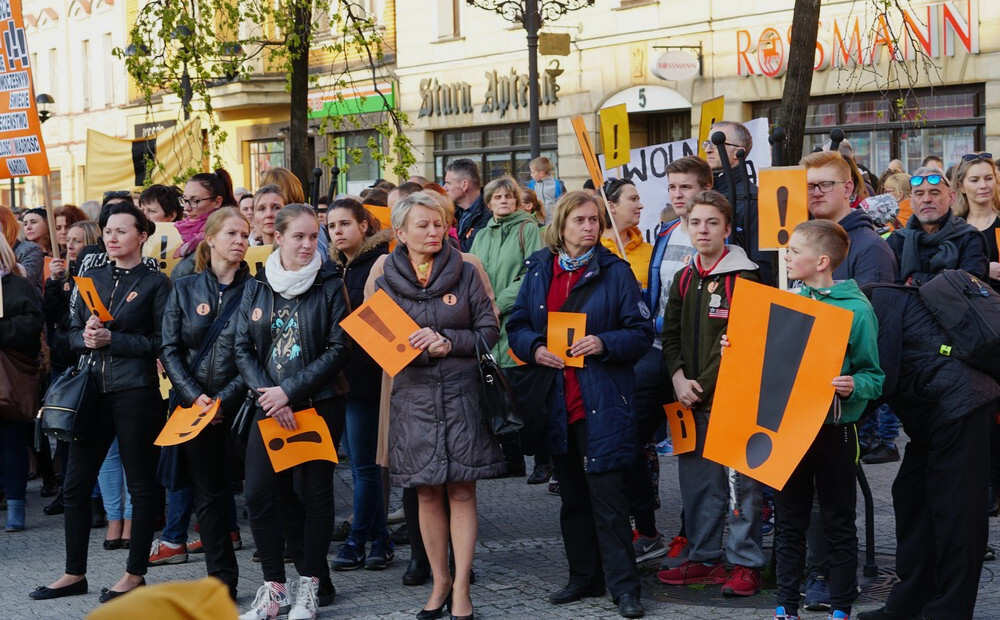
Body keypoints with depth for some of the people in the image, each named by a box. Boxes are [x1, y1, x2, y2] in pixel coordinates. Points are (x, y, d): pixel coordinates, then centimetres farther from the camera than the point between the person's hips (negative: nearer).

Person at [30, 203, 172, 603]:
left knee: (141, 485, 2)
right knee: (75, 484, 6)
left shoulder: (155, 283, -2)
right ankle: (75, 573, 16)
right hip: (93, 390, 6)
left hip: (135, 393, -6)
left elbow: (162, 342, -8)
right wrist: (86, 338, -9)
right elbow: (72, 333, 13)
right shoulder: (92, 279, 13)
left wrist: (112, 339, -15)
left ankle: (136, 574, 12)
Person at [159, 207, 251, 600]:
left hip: (240, 403, -2)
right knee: (208, 493, 5)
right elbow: (169, 350, 4)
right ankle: (221, 579, 11)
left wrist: (225, 399, -13)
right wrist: (195, 396, -9)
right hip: (196, 405, 2)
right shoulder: (185, 289, 7)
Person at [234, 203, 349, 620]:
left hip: (318, 405, -3)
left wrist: (289, 391, -14)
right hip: (270, 408, 3)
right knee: (259, 492, -2)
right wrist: (267, 396, -10)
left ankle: (311, 586, 12)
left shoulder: (329, 285, -3)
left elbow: (339, 349, -9)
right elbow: (243, 349, 5)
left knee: (312, 491, 1)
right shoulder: (256, 288, 7)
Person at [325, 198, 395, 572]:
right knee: (364, 463, 12)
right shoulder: (335, 267, 13)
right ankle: (380, 541, 18)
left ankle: (357, 541, 6)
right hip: (341, 374, 8)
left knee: (364, 464, -2)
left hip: (366, 375, -8)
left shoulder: (379, 262, -10)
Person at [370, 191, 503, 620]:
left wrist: (446, 340, -13)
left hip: (462, 394, -1)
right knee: (428, 493, 6)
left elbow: (490, 331, 1)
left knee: (461, 491, -2)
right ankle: (439, 581, 17)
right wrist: (424, 347, -14)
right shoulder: (386, 282, 5)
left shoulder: (465, 273, 3)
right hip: (413, 396, 1)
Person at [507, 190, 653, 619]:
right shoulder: (539, 271, 9)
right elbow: (517, 325, 11)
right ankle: (585, 577, 24)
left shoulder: (615, 272, -2)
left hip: (602, 399, -5)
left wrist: (604, 343, -20)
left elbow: (641, 331, -3)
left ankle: (624, 585, -2)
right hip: (556, 398, 5)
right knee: (571, 493, 13)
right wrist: (535, 349, -9)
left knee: (606, 491, -8)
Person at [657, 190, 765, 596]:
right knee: (697, 479, 11)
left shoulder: (743, 278, -7)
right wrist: (678, 378, -1)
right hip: (691, 397, 6)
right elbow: (671, 335, 14)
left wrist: (703, 386, -18)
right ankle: (704, 558, 21)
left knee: (740, 479, -4)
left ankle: (745, 563, 3)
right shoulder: (683, 279, 13)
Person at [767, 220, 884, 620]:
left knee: (839, 526, 6)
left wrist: (853, 386, -29)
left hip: (834, 430, -5)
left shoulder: (856, 309, -11)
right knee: (788, 522, 12)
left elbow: (873, 377, -9)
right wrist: (738, 350, -1)